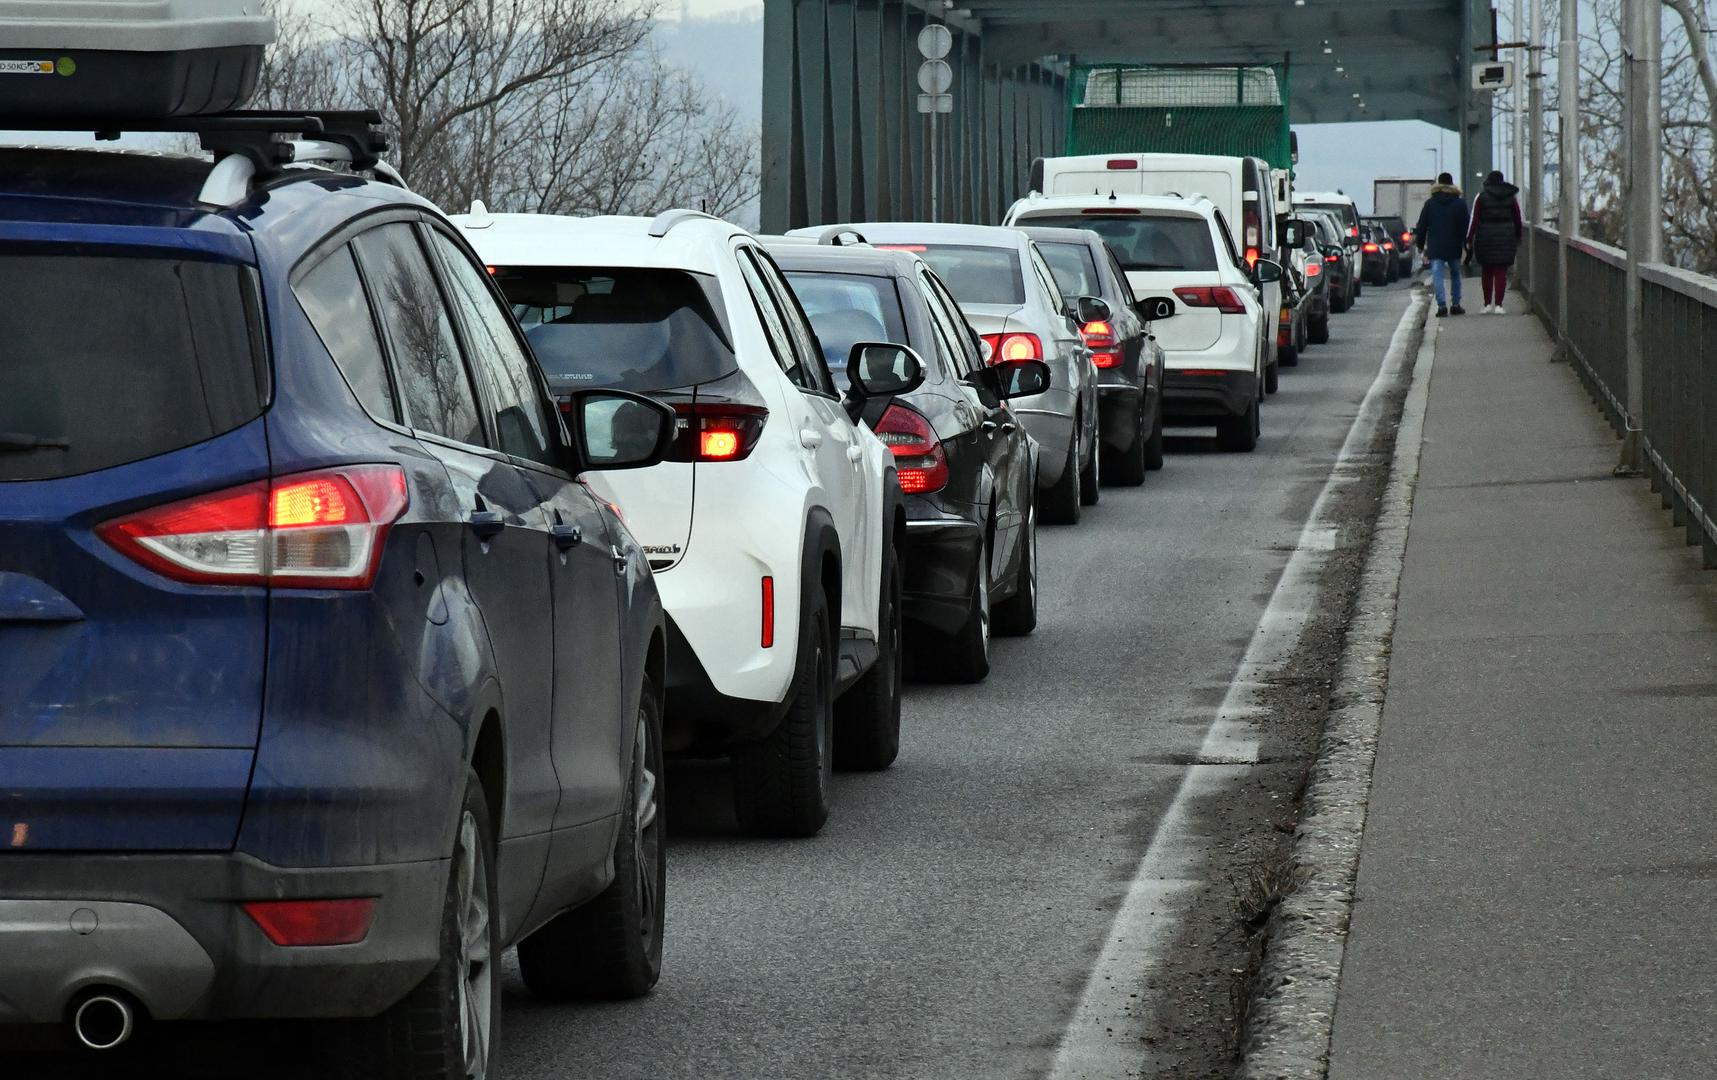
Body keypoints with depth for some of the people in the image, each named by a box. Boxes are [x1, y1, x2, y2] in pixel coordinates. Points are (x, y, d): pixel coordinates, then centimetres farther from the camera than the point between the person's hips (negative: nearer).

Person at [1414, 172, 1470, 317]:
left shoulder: (1430, 203, 2)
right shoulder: (1460, 203, 1)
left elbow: (1422, 226, 5)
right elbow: (1465, 227, 0)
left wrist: (1420, 244, 14)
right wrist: (1467, 245, 4)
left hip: (1435, 247, -1)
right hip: (1454, 248, 1)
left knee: (1437, 276, -5)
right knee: (1455, 275, 16)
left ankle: (1442, 305, -18)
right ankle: (1456, 305, 17)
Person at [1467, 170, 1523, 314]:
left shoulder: (1481, 197, -3)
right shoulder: (1511, 198, 3)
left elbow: (1474, 220, -6)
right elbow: (1518, 221, 7)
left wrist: (1469, 239, -2)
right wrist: (1517, 239, 18)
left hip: (1485, 237, -1)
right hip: (1506, 237, 1)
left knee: (1487, 272, 12)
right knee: (1501, 272, 2)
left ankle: (1487, 304, 12)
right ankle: (1498, 304, -6)